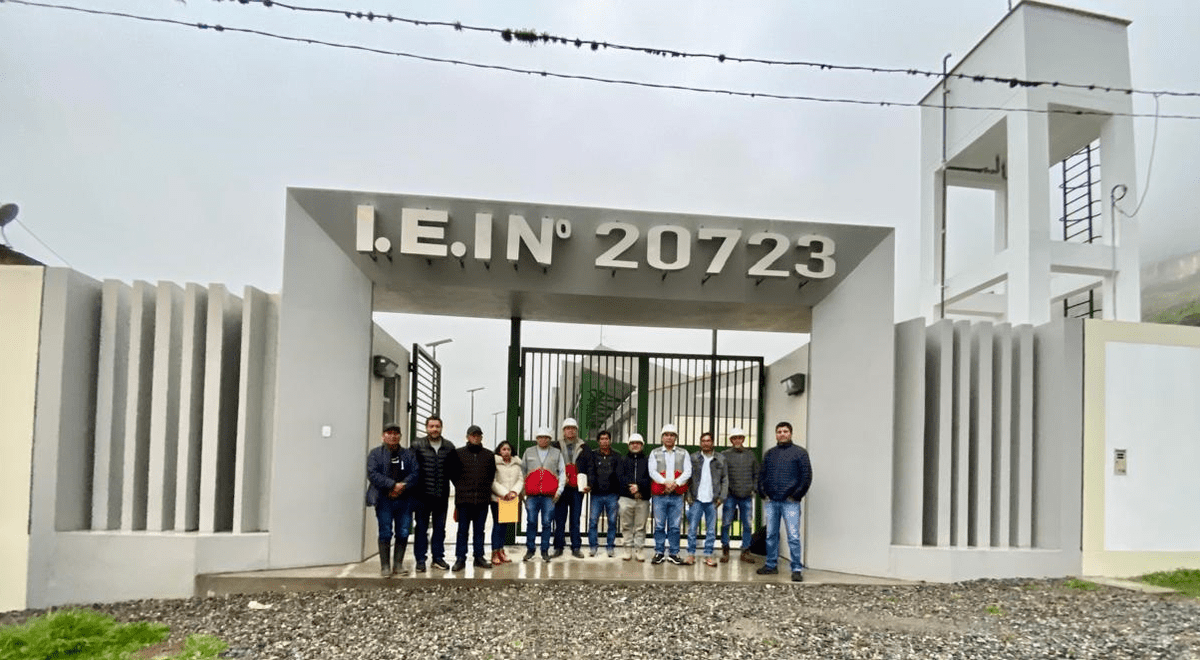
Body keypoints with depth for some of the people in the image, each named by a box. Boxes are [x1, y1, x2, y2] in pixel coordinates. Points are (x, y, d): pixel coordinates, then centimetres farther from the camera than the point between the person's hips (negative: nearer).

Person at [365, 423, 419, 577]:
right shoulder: (375, 454, 4)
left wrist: (402, 486, -15)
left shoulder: (408, 455, 13)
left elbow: (415, 473, 2)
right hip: (384, 500, -3)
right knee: (385, 533, -2)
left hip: (404, 500, 3)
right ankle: (385, 567, 4)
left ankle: (398, 565, 13)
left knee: (403, 533, 3)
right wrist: (393, 485, -18)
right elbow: (372, 474, -10)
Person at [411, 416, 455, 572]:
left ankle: (438, 558, 20)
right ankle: (420, 560, 11)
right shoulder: (417, 446, -2)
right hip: (423, 495, -2)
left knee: (440, 528, 10)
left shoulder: (449, 447, 5)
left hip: (442, 495, 2)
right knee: (421, 528, 5)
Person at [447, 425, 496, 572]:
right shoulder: (458, 453, 2)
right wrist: (460, 486, 3)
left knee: (479, 530, 9)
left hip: (483, 499, 2)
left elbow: (492, 474, 18)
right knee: (463, 530, 2)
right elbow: (450, 471, 7)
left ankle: (479, 557, 16)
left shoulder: (489, 455, 10)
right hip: (464, 499, -2)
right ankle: (460, 558, 6)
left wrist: (486, 487, 8)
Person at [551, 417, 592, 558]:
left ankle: (576, 547, 9)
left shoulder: (584, 448, 10)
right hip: (560, 487, 0)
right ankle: (558, 547, 9)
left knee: (575, 519, 3)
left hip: (577, 488, 0)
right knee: (559, 519, 2)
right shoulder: (556, 446, 8)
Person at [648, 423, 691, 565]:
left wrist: (676, 483, -14)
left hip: (677, 495, 0)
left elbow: (688, 472, 1)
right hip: (659, 495, 0)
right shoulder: (655, 453, 10)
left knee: (674, 526, 2)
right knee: (659, 526, 2)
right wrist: (665, 482, -15)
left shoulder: (683, 453, 12)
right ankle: (659, 553, 10)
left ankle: (674, 553, 10)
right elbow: (652, 472, -1)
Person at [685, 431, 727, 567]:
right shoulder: (693, 458, 6)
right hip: (696, 500, -1)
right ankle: (691, 554, 10)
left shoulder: (720, 459, 8)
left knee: (711, 530, 5)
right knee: (692, 528, 1)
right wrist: (688, 495, -3)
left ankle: (708, 555, 13)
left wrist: (722, 497, -1)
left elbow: (725, 479, 8)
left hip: (712, 501, 1)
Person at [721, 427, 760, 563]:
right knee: (726, 524, 0)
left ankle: (746, 551, 15)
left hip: (747, 496, 3)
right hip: (730, 496, -2)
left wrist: (754, 488, 5)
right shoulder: (724, 455, 1)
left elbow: (756, 474, 16)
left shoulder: (751, 455, 10)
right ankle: (725, 550, 11)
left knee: (747, 525, 5)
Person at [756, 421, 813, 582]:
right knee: (771, 535, 10)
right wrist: (763, 493, 7)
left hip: (790, 502, -5)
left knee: (793, 537, -7)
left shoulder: (799, 452, 1)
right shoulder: (770, 454, 14)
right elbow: (761, 475, 19)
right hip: (771, 502, 5)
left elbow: (807, 476, -3)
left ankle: (797, 569, -1)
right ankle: (771, 565, 21)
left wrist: (796, 495, -7)